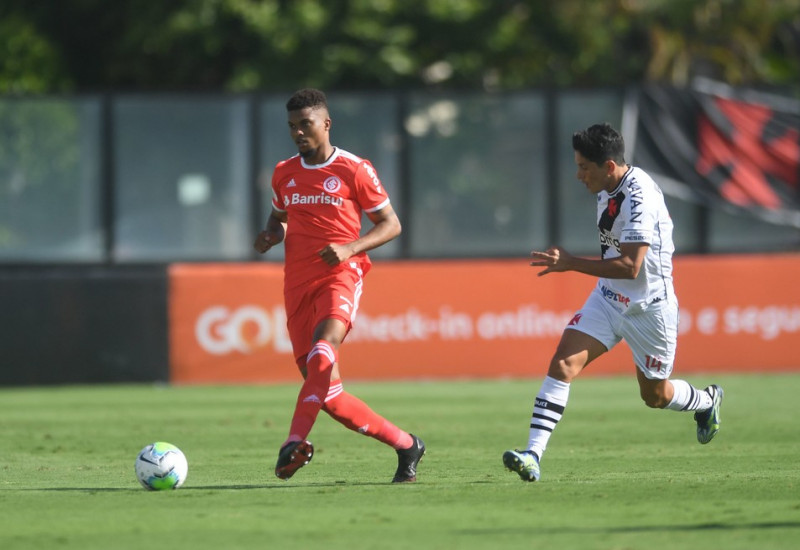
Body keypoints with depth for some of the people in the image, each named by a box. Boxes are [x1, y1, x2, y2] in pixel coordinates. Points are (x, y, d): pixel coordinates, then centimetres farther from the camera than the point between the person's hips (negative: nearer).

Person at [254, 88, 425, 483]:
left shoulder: (354, 170, -1)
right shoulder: (284, 173, 13)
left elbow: (390, 224, 3)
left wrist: (350, 248, -13)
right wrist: (270, 236, 6)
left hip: (340, 276, -5)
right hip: (297, 284, 5)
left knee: (323, 348, -35)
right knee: (326, 394, -2)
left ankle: (296, 442, -46)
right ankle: (404, 444, 12)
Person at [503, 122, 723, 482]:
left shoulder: (639, 196, -25)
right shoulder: (607, 190, 2)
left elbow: (629, 266, -29)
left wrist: (570, 264, -29)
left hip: (648, 306, -7)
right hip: (608, 299, 7)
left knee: (655, 395, 10)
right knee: (563, 363, -13)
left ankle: (707, 402, 44)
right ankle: (533, 455, -18)